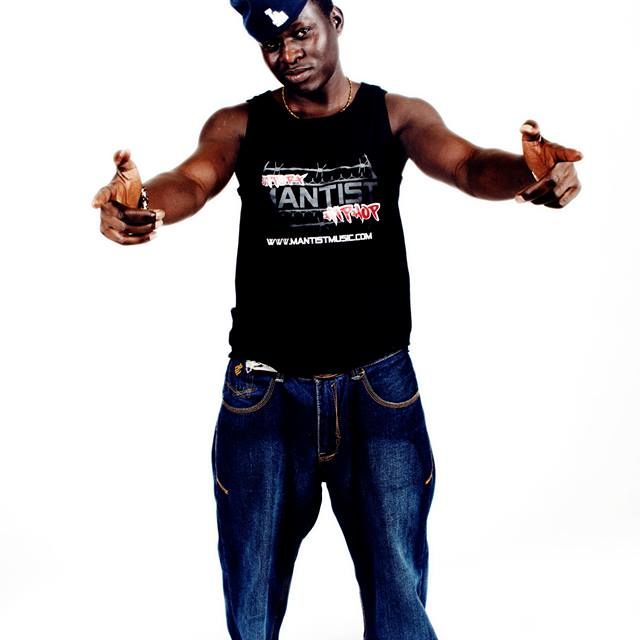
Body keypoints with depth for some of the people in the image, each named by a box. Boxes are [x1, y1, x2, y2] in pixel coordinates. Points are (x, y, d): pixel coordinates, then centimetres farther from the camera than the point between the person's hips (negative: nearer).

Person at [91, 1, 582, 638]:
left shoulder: (397, 115, 2)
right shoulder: (239, 126, 3)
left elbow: (466, 164, -15)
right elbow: (193, 181, -16)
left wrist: (526, 172, -39)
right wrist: (140, 203, -41)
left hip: (379, 385, 0)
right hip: (263, 390, 1)